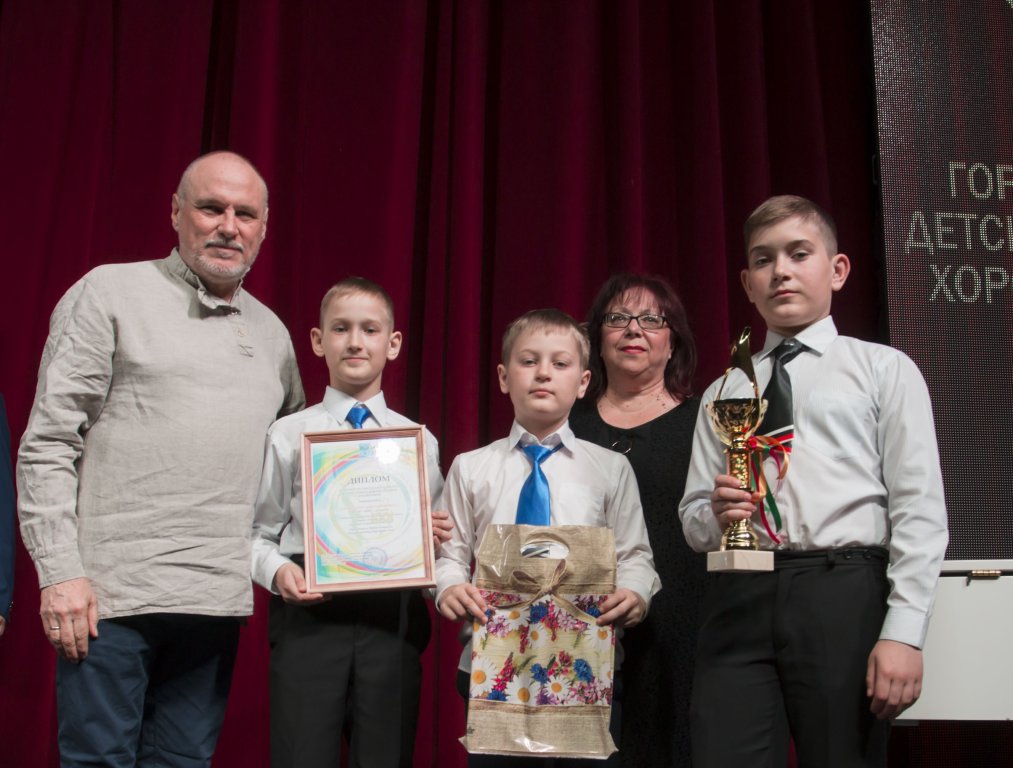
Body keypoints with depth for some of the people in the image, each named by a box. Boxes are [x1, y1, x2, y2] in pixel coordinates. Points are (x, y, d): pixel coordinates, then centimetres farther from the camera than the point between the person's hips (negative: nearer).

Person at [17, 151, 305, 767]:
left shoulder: (271, 332, 16)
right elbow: (47, 444, -3)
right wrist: (59, 571, -10)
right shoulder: (110, 293, 1)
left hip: (217, 601, 5)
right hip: (111, 594, -4)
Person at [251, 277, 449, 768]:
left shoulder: (420, 439, 10)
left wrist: (438, 539, -9)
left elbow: (434, 538, 13)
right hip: (308, 615, -1)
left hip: (393, 617, 2)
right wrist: (276, 571, -14)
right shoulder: (289, 435, 6)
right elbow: (259, 532, 5)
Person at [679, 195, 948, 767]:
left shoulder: (884, 370, 8)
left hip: (844, 594, -2)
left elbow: (919, 509, 0)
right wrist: (714, 515, -8)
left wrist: (904, 632, -10)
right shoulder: (724, 392, 18)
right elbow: (693, 517, 16)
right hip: (740, 599, 3)